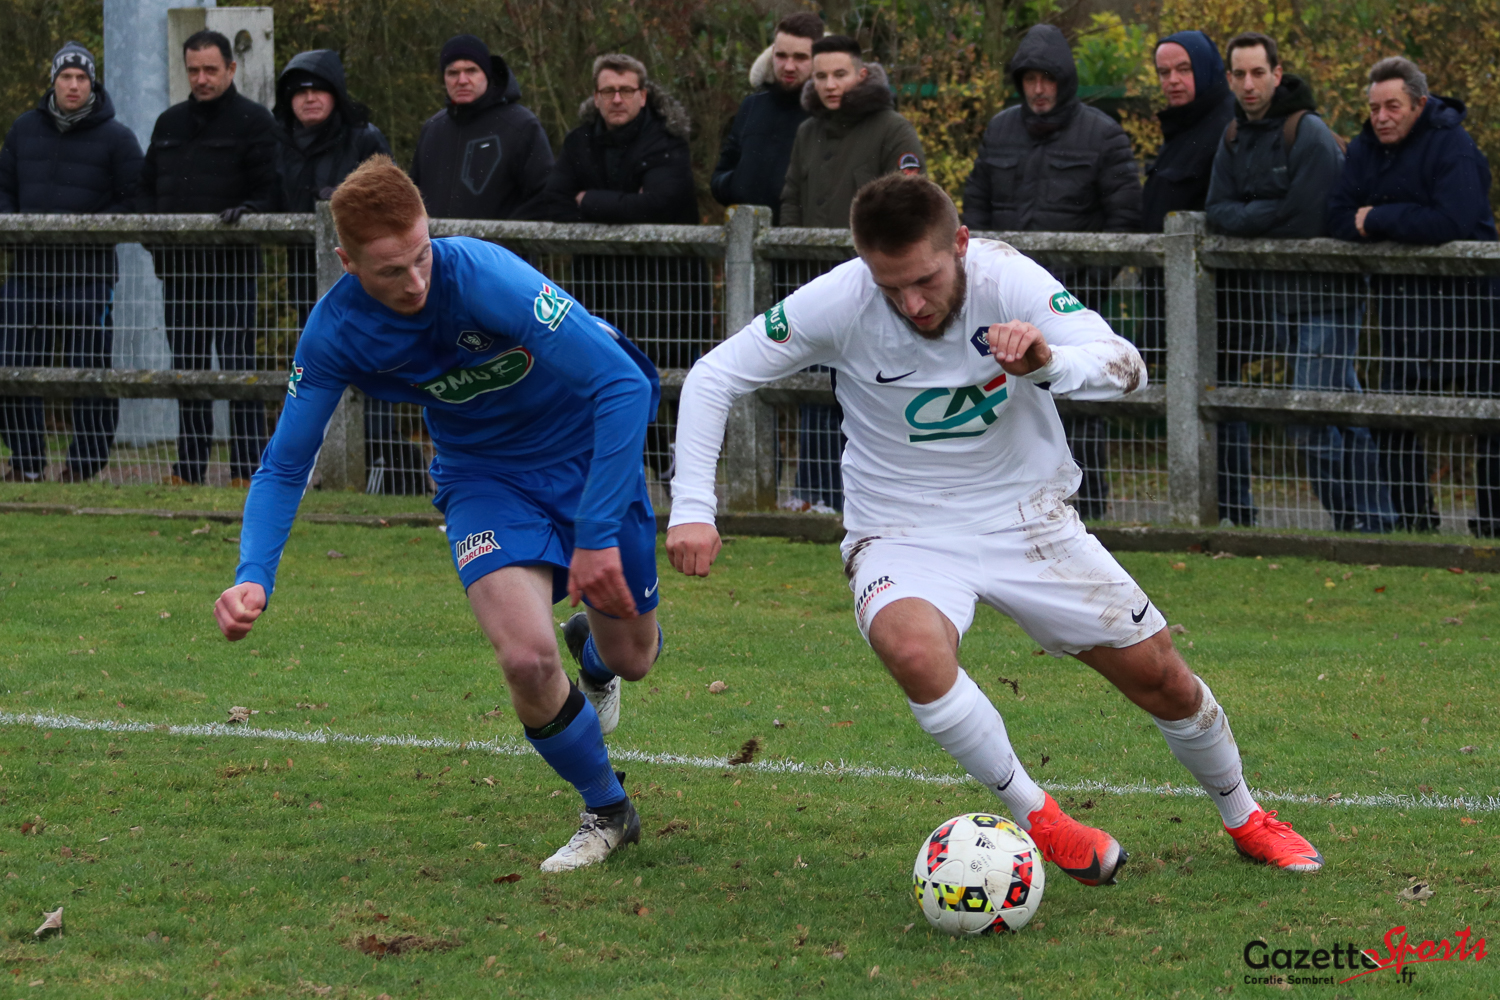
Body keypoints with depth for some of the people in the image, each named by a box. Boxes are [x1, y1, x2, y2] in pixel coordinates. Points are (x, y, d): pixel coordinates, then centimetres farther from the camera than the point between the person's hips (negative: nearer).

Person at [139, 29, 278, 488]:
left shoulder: (253, 122, -1)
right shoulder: (170, 123, 17)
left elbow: (268, 191, -5)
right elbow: (148, 187, 23)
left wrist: (246, 212, -24)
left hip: (232, 264, -6)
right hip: (180, 266, 6)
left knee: (238, 366, -8)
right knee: (187, 368, 10)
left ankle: (248, 470, -8)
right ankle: (188, 470, 15)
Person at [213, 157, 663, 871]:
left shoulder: (484, 277, -34)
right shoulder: (334, 332, -22)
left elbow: (624, 384, -34)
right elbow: (284, 466, -11)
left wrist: (598, 533, -37)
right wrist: (252, 577, -29)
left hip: (590, 451, -1)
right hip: (485, 475, 1)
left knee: (630, 658, 10)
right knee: (527, 657, -22)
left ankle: (593, 646, 52)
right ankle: (606, 812, 7)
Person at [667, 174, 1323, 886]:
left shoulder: (1005, 278, -20)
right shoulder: (839, 301, -20)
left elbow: (1127, 368, -28)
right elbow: (712, 378, -11)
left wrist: (1049, 363, -49)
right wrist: (692, 508, -20)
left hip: (1025, 518, 1)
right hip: (903, 533, -1)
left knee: (1160, 677, 3)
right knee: (914, 649, -35)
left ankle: (1244, 819, 32)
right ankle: (1036, 819, -17)